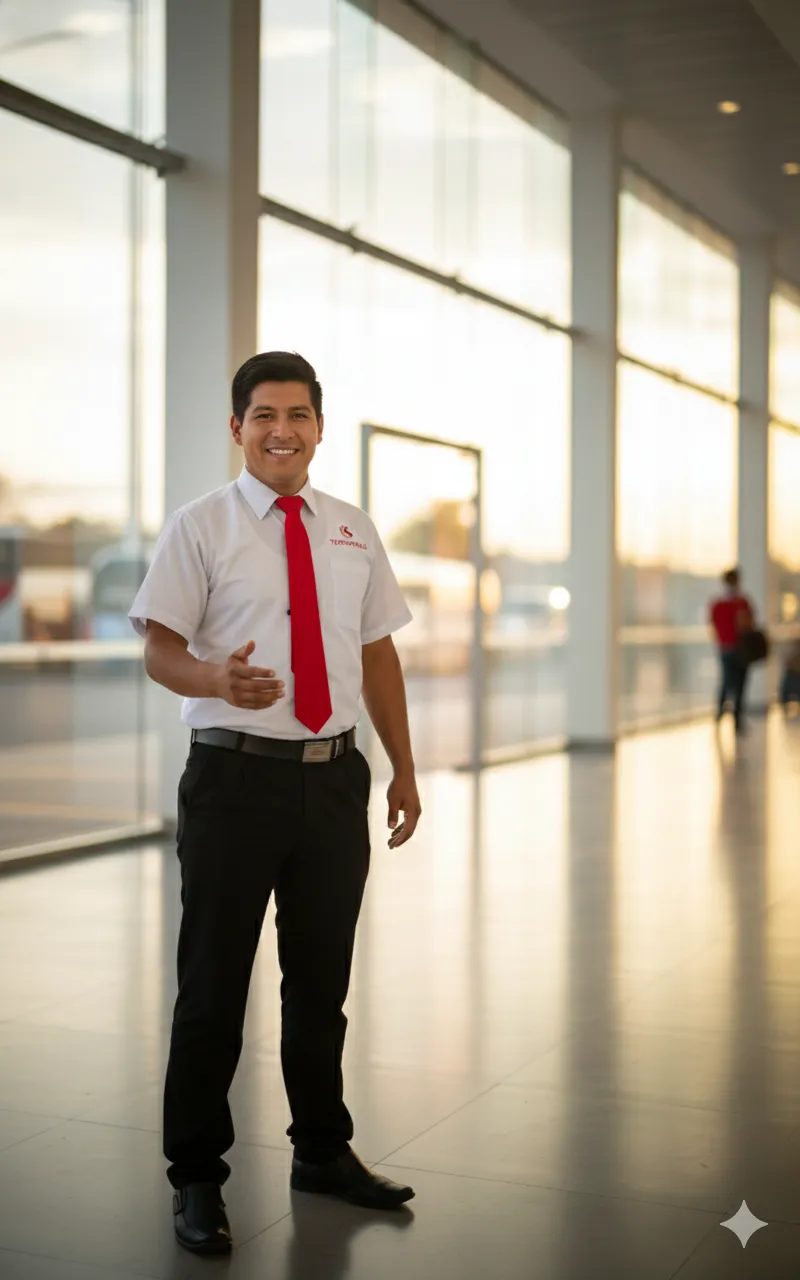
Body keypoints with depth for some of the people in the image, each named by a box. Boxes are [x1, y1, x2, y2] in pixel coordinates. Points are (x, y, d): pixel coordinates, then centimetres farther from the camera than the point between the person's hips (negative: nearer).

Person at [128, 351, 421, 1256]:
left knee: (322, 979, 16)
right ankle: (196, 1177, 21)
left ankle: (322, 1153, 34)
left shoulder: (353, 533, 10)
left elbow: (378, 653, 13)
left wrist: (404, 768, 10)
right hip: (235, 775, -4)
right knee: (213, 985, 5)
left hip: (334, 778, 4)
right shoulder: (199, 527, -3)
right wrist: (220, 679, -29)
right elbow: (159, 647, -7)